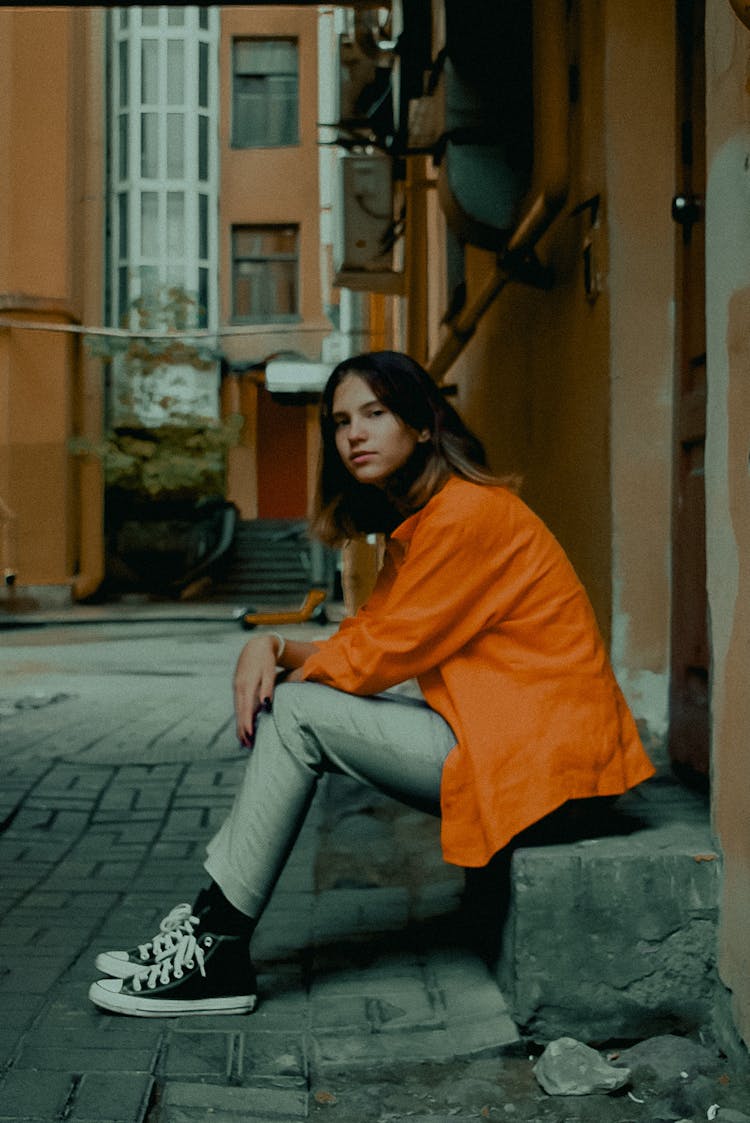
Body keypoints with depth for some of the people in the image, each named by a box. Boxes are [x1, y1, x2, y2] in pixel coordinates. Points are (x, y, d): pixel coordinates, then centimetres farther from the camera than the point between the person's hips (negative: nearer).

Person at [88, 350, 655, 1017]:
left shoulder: (468, 513, -16)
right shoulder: (416, 518, 15)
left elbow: (378, 658, -14)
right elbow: (365, 639, 12)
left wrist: (280, 660, 1)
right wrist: (273, 647, -6)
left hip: (536, 752, -10)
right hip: (486, 725, 10)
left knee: (296, 712, -13)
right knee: (286, 700, 4)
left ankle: (219, 951, -7)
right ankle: (210, 919, 2)